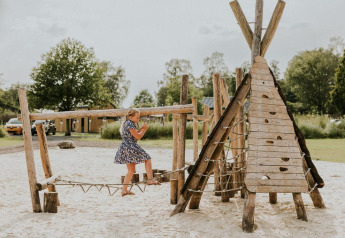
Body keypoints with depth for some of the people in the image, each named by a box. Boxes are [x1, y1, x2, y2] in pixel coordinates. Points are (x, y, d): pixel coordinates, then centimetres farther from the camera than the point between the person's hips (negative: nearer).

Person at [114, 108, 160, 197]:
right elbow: (138, 137, -13)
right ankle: (150, 179, -13)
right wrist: (144, 129, 0)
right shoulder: (130, 124, -11)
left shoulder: (126, 123, 19)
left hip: (125, 148, 10)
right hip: (130, 147, -10)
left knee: (131, 170, 13)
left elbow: (134, 135, 25)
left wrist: (141, 128, 14)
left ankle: (124, 190, 13)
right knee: (147, 159, -3)